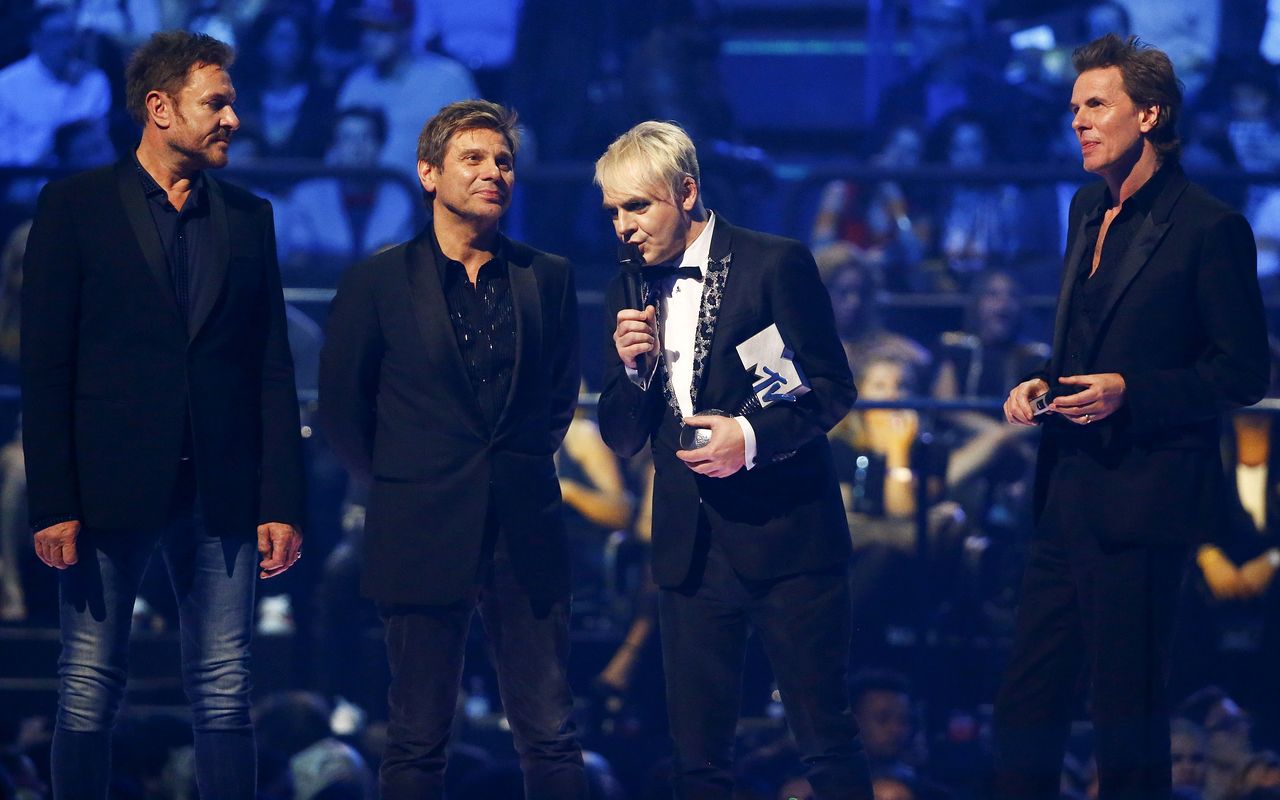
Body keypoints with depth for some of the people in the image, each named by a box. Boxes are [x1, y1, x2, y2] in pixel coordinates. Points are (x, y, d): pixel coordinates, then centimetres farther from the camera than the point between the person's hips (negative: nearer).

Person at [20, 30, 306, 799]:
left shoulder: (249, 217, 11)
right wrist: (52, 504, -9)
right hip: (110, 490, -3)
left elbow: (274, 371, 9)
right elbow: (45, 367, -2)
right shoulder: (76, 205, 1)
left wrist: (281, 503, 1)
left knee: (225, 695, 2)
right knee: (90, 692, 1)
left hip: (222, 495, 3)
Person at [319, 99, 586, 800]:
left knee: (552, 740, 1)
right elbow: (341, 403, 7)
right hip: (424, 530, -2)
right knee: (417, 744, 3)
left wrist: (527, 467, 11)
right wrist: (396, 481, 8)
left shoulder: (547, 277, 9)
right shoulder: (379, 280, 1)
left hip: (526, 534, 2)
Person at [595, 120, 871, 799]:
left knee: (826, 742, -3)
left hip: (784, 538, -5)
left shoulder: (775, 264, -5)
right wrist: (633, 367, -8)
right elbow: (622, 439, 12)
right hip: (688, 548, 5)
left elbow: (832, 388, -5)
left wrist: (752, 436, -20)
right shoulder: (631, 291, 10)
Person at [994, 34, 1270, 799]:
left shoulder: (1208, 227, -10)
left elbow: (1243, 371, -10)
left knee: (1128, 706, -3)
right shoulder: (1089, 210, 15)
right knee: (1027, 702, 10)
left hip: (1142, 502, -8)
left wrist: (1130, 392, -20)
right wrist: (1043, 384, 6)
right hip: (1070, 497, 8)